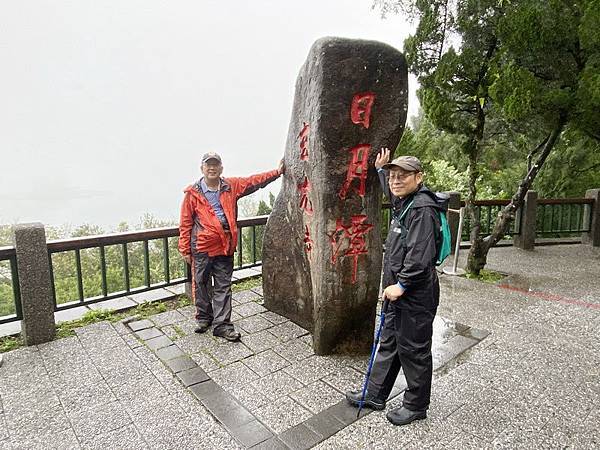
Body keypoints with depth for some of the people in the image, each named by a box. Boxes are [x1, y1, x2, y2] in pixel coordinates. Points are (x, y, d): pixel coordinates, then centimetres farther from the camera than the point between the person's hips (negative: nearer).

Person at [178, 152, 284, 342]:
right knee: (201, 284, 10)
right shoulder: (193, 192, -1)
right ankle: (204, 317, 31)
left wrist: (277, 171, 4)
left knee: (223, 286, 6)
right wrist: (185, 249, 0)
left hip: (225, 246, 2)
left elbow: (255, 181, 10)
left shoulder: (231, 186, 6)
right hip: (201, 247, -2)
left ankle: (222, 324, 15)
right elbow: (185, 223, 1)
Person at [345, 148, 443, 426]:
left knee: (413, 351, 7)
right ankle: (374, 395, 34)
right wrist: (381, 169, 36)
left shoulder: (422, 209, -19)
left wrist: (401, 285, -20)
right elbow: (391, 193, 36)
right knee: (389, 344, 19)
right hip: (398, 292, 10)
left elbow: (420, 256, -25)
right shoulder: (403, 202, 9)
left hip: (415, 297, -10)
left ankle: (416, 406, 27)